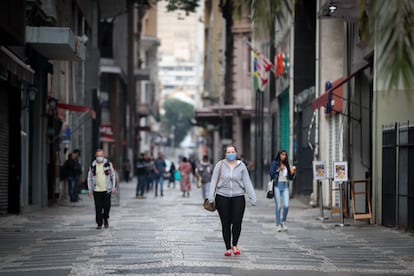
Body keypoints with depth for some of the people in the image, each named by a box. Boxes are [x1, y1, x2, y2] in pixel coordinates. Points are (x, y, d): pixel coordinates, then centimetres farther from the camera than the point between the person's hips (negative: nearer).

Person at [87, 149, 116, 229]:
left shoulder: (108, 164, 1)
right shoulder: (93, 165, 4)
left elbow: (113, 175, 7)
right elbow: (89, 178, 10)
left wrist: (113, 187, 1)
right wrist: (90, 190, 5)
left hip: (107, 189, -1)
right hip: (96, 190, 1)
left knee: (107, 206, -2)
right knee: (98, 207, -1)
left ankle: (105, 219, 23)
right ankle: (99, 224, 6)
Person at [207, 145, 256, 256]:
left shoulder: (241, 166, 5)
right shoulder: (220, 165, 2)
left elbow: (247, 182, 5)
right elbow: (214, 181, 2)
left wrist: (252, 197, -1)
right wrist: (211, 197, -6)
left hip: (238, 197, 0)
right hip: (222, 197, 0)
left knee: (237, 222, -10)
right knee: (226, 224, 2)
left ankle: (234, 245, 10)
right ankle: (228, 248, 11)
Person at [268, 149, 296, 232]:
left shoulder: (286, 165, 14)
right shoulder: (274, 163, 2)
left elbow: (290, 177, 16)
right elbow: (271, 174, -7)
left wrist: (292, 173, -3)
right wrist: (278, 170, -15)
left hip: (285, 186, 3)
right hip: (277, 186, -3)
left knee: (286, 206, -8)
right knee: (278, 206, -3)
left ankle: (283, 222, 13)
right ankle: (278, 224, 5)